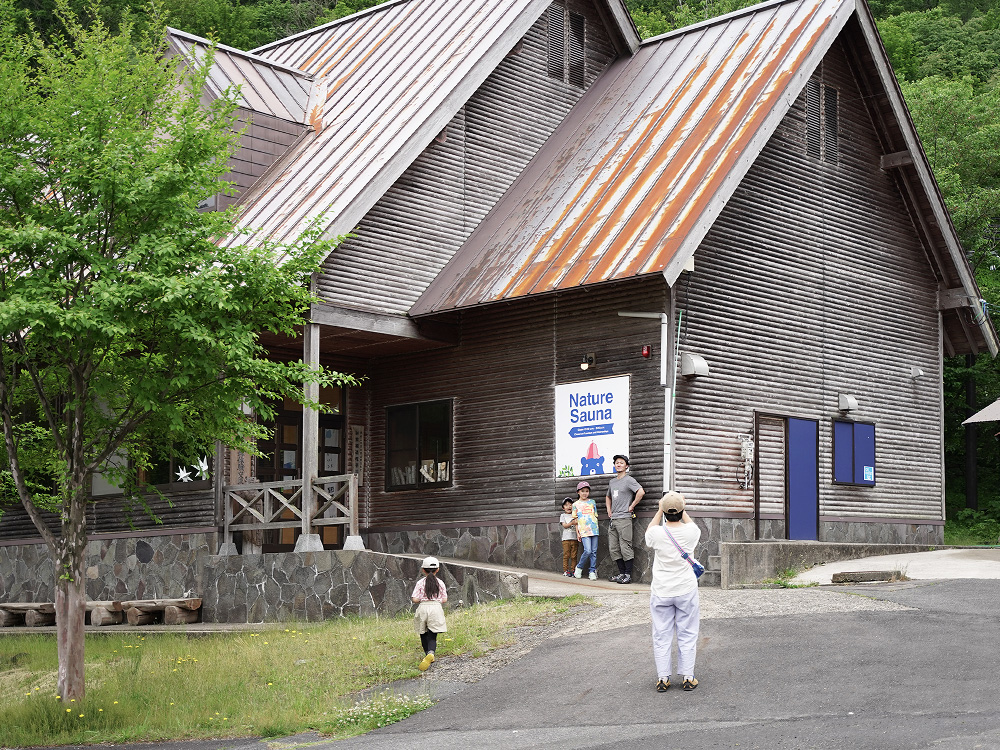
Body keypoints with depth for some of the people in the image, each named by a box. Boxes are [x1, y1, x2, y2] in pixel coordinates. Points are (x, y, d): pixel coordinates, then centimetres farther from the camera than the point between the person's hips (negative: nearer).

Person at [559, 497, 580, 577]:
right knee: (566, 555, -4)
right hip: (566, 538, -2)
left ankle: (573, 570, 3)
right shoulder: (563, 515, 9)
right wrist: (572, 523, -18)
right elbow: (564, 525, -3)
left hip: (575, 538, 2)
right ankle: (565, 570, 0)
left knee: (574, 556, 0)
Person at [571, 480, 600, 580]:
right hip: (584, 531, -3)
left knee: (594, 551, 1)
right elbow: (575, 520, 9)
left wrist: (598, 528, 14)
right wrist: (577, 532, 4)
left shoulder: (592, 502, 13)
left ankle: (593, 571, 8)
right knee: (587, 551, -15)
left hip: (594, 529, 3)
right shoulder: (576, 504, 8)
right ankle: (579, 567, 6)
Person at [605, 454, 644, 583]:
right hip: (612, 519, 8)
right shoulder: (612, 482, 18)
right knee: (613, 548, 8)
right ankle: (621, 573, 15)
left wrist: (632, 506, -15)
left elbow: (641, 492, -21)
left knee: (625, 547, -8)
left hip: (624, 518, -8)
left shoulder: (629, 480, -5)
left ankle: (628, 575, -5)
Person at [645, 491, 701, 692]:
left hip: (661, 592, 0)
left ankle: (662, 678, 10)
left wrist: (659, 510, 17)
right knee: (687, 634, 10)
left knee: (661, 636, 8)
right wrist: (682, 510, 22)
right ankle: (688, 677, 12)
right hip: (686, 589, 0)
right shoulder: (690, 531, -11)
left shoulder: (657, 533, -13)